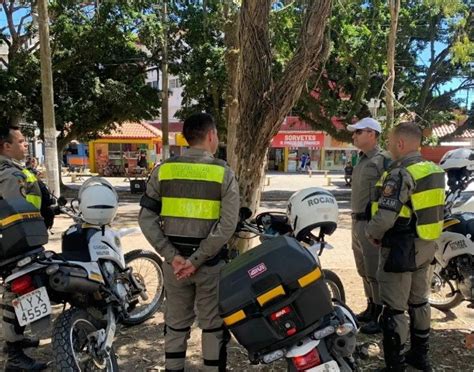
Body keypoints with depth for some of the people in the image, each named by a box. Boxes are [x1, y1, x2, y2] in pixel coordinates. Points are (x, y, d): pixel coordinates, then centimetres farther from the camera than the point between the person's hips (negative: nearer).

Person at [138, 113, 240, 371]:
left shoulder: (163, 170, 0)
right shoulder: (224, 173, -7)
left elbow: (147, 219, -5)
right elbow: (228, 225, -16)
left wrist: (172, 256, -8)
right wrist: (197, 260, -14)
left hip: (174, 260, 3)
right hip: (210, 261, -3)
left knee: (175, 325, 19)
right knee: (213, 326, 13)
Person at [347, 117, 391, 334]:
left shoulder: (382, 161, -14)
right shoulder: (362, 161, 15)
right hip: (358, 222, 10)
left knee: (375, 273, -1)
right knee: (364, 271, 19)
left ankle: (381, 317, 11)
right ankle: (371, 309, 33)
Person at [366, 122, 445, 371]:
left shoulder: (400, 174, -22)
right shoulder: (434, 170, 6)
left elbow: (385, 218, -29)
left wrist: (371, 233, -8)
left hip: (402, 249, -9)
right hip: (426, 246, 9)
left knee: (394, 309, 2)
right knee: (419, 302, 21)